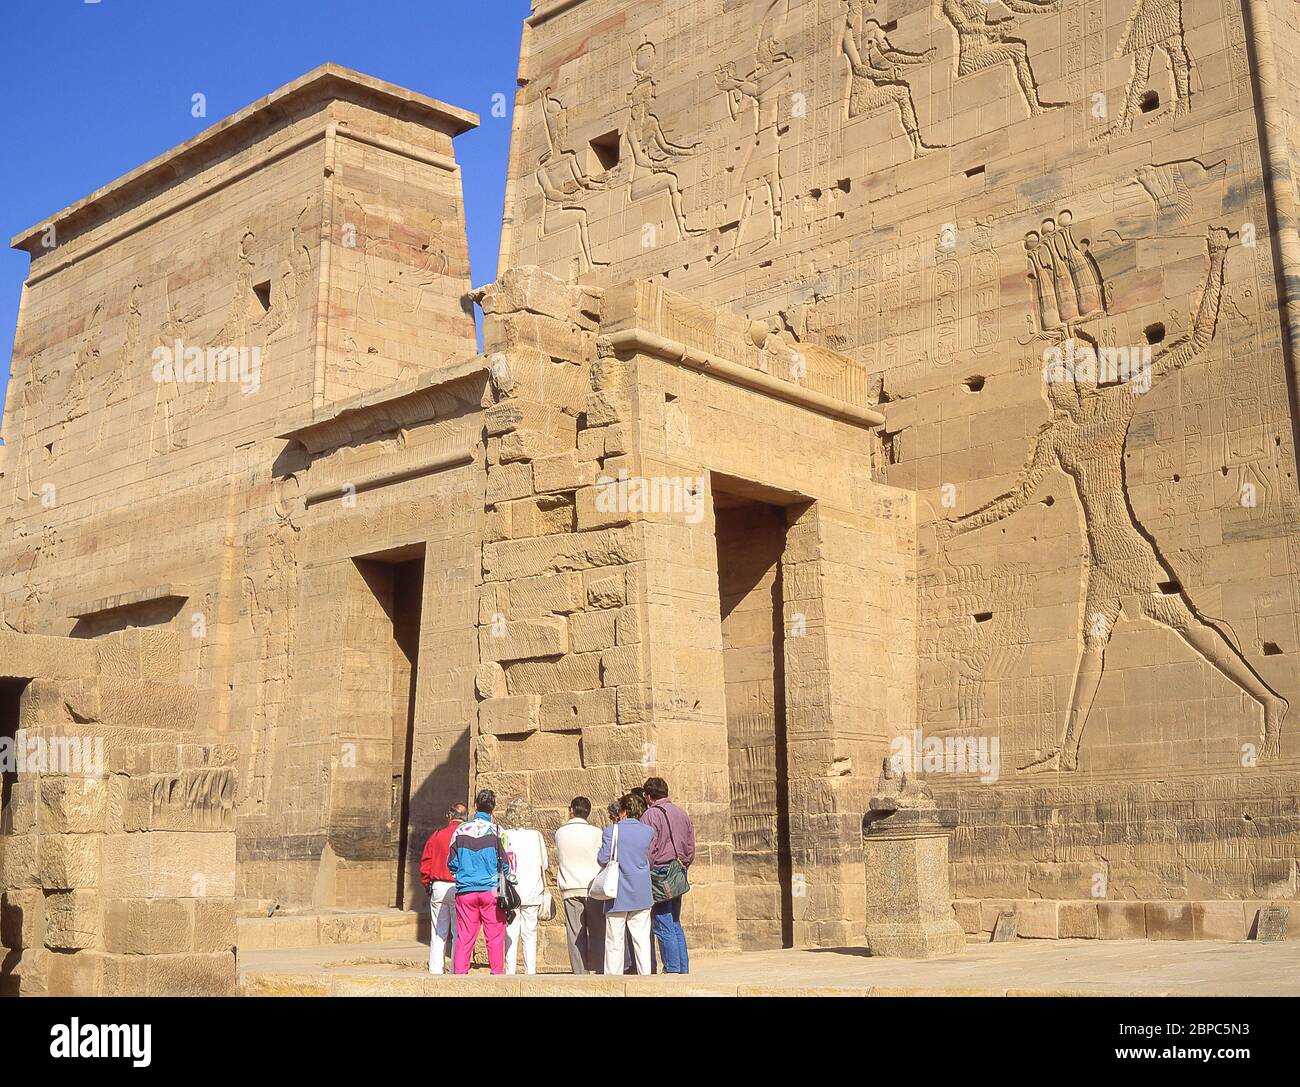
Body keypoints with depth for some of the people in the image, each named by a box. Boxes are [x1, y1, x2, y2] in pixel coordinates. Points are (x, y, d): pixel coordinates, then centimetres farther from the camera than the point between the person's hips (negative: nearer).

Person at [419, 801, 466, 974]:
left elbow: (425, 864, 6)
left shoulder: (437, 835, 5)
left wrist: (427, 885, 16)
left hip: (438, 888, 3)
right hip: (460, 888, -3)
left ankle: (435, 972, 11)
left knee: (438, 934, 10)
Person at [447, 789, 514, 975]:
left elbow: (451, 863, 7)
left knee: (464, 938, 5)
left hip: (465, 891, 2)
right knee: (495, 938, 4)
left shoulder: (460, 830, 3)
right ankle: (497, 974, 5)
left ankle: (459, 973, 3)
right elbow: (507, 863, -3)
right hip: (491, 890, -2)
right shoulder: (496, 831, -4)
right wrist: (510, 883, 13)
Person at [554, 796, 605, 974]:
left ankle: (580, 973, 3)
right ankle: (601, 972, 1)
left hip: (569, 889, 2)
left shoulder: (560, 833, 2)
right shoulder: (595, 832, -6)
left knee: (576, 935, 4)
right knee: (598, 933, 4)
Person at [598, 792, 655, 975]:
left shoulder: (612, 830, -8)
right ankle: (645, 973, 6)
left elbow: (603, 859, -10)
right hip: (642, 895, 3)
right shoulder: (648, 831, 2)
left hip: (618, 895, -3)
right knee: (642, 939, 7)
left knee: (614, 940, 4)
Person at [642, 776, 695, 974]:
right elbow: (691, 849, 15)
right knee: (675, 924, 14)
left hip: (659, 871, -7)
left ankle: (672, 969, -4)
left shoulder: (651, 815, -9)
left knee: (663, 925, -3)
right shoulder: (682, 814, 14)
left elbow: (648, 850, -14)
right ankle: (683, 968, 13)